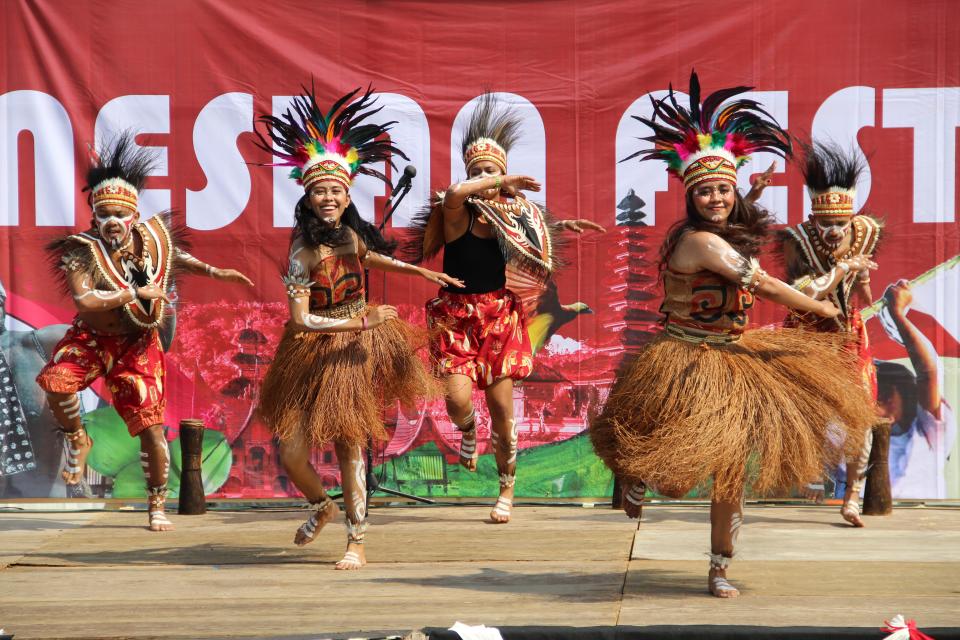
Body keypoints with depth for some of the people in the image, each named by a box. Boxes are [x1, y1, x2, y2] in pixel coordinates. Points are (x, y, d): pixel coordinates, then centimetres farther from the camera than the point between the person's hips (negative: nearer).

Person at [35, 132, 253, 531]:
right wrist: (136, 293, -29)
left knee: (152, 428, -1)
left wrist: (218, 273, 12)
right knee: (55, 380, -31)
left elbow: (177, 257, 18)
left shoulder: (151, 238, -6)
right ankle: (77, 441, 0)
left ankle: (157, 507, 15)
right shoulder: (82, 251, -19)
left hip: (137, 347, 2)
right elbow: (83, 300, -32)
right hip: (91, 339, -2)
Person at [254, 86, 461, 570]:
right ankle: (321, 506, 33)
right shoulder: (303, 254, -16)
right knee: (292, 453, 1)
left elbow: (370, 257, 23)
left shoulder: (353, 236, -3)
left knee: (348, 443, -3)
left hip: (356, 349, 2)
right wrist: (359, 322, -19)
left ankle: (356, 542, 3)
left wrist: (422, 272, 26)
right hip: (312, 351, -2)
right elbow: (301, 319, -20)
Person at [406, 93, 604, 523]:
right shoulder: (457, 212, -9)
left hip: (501, 317, 3)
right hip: (457, 317, -3)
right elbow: (453, 194, -35)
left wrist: (559, 227, 16)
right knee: (458, 399, -17)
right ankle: (468, 432, 23)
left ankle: (507, 491, 21)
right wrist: (503, 184, -26)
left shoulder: (513, 215, 4)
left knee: (502, 408, 3)